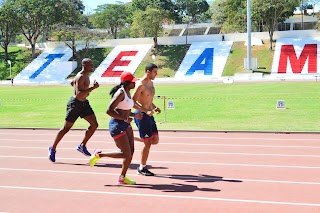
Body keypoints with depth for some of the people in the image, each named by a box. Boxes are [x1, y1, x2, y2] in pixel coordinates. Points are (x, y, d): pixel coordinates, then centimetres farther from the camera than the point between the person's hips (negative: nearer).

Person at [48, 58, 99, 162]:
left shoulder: (85, 75, 7)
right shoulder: (80, 77, -22)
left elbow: (72, 83, 24)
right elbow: (79, 95, -31)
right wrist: (92, 88, -33)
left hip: (84, 103, 9)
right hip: (75, 104, -9)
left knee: (94, 124, -2)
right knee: (66, 128, 4)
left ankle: (82, 146, 11)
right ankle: (52, 148, 21)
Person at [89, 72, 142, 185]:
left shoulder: (128, 93, 12)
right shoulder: (120, 93, -18)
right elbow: (109, 111, -25)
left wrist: (134, 115, 11)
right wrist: (125, 118, -23)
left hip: (126, 125, 10)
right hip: (117, 125, -10)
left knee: (131, 152, 8)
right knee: (126, 154, -6)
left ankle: (122, 177, 19)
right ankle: (99, 154, 10)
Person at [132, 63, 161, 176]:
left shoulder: (151, 83, 13)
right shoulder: (140, 85, -15)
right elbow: (132, 102, -20)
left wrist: (155, 108, 9)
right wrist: (146, 111, -26)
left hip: (149, 115, 9)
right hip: (141, 116, -9)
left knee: (155, 140, 9)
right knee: (148, 143, -3)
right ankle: (142, 168, 11)